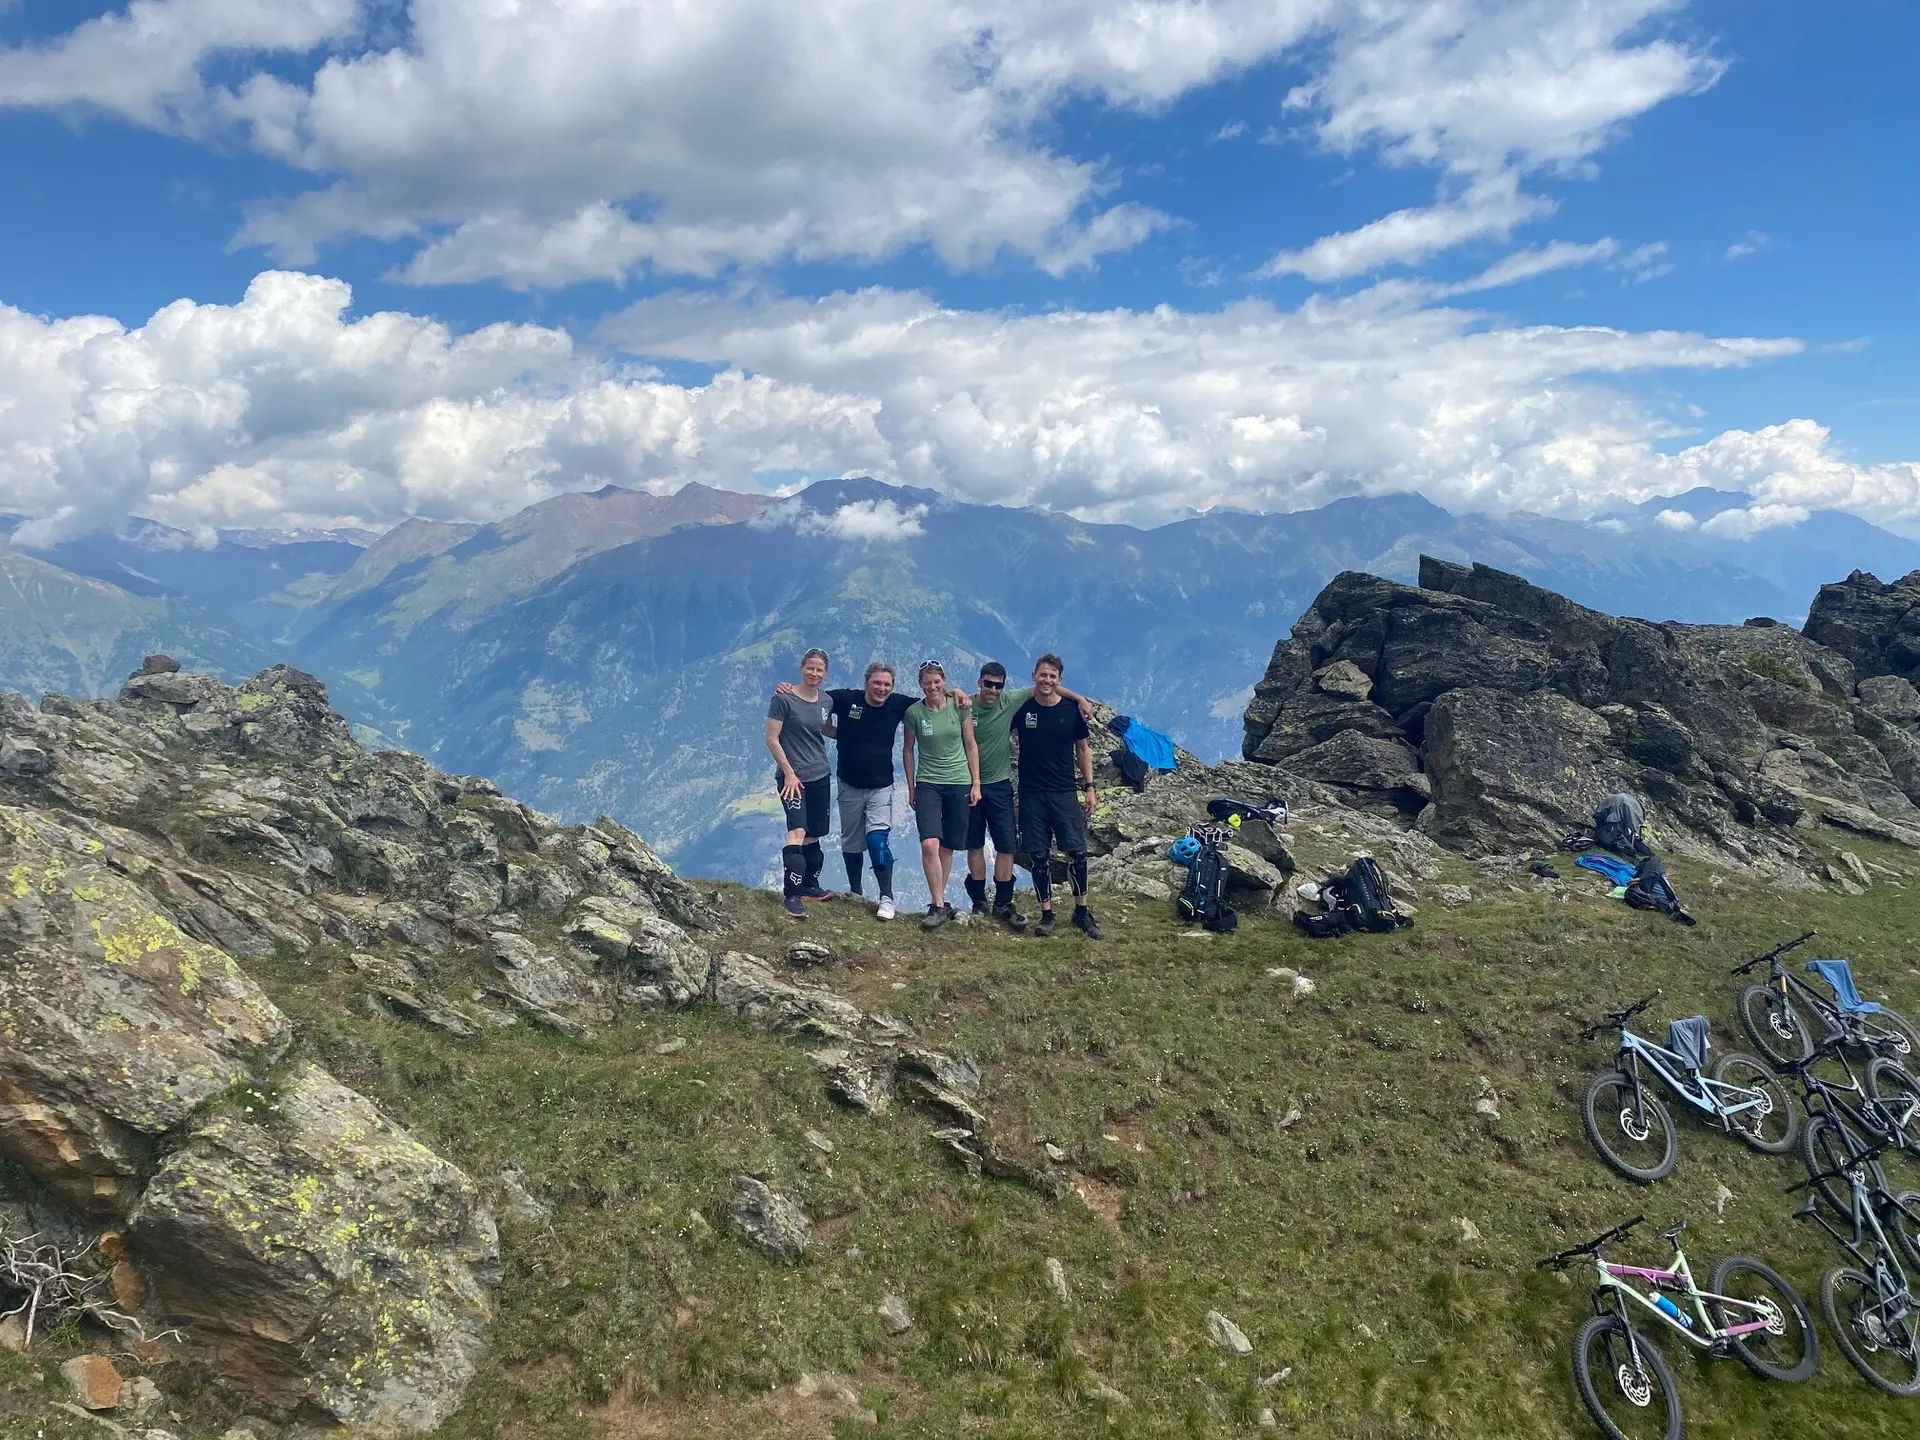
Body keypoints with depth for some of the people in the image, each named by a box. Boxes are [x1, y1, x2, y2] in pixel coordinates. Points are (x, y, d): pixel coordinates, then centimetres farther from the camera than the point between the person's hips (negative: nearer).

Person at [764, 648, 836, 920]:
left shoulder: (826, 702, 6)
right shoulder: (783, 699, -11)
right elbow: (771, 738, -11)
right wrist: (789, 773, -14)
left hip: (820, 777, 6)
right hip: (792, 777, -6)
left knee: (813, 835, 14)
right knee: (797, 831, -19)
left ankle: (810, 886, 28)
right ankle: (791, 895, -18)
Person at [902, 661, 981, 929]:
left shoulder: (959, 707, -2)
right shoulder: (914, 712, -4)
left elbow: (971, 746, 4)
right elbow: (907, 750, 6)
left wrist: (976, 783, 2)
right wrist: (911, 788, 8)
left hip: (959, 783, 1)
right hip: (927, 784, -1)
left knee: (947, 846, 6)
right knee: (929, 844, -16)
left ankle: (939, 900, 20)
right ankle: (938, 905, -9)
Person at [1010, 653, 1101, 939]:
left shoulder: (1072, 709, -1)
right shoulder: (1021, 708, -2)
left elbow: (1083, 748, 7)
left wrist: (1089, 787, 4)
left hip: (1064, 792, 0)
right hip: (1031, 794, 0)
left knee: (1077, 851, -4)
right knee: (1039, 856, 3)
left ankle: (1082, 912, 11)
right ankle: (1047, 914, 14)